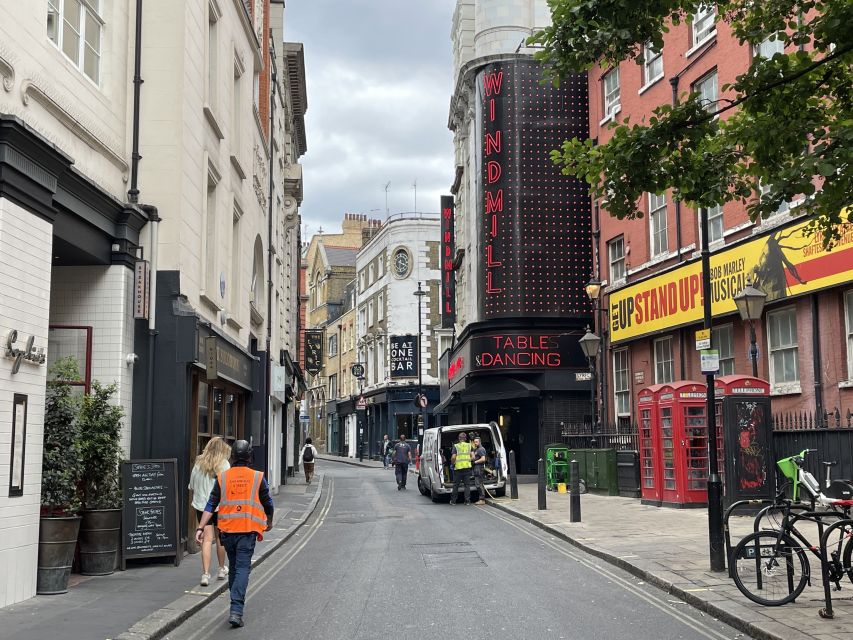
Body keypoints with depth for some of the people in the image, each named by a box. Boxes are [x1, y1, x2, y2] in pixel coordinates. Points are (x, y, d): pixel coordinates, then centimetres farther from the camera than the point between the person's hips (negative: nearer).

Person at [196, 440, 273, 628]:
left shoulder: (222, 477, 4)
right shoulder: (257, 477, 0)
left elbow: (211, 505, 0)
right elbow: (268, 504, 7)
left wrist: (200, 528, 0)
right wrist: (269, 522, 25)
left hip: (227, 529, 3)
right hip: (248, 529, -3)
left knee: (233, 567, 18)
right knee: (242, 568, -4)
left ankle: (236, 606, 28)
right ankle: (236, 611, -17)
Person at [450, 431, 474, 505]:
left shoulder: (456, 446, -3)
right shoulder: (469, 445, 5)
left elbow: (453, 457, -9)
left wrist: (452, 463, 8)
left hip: (458, 467, -2)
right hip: (467, 467, 2)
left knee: (456, 484, 8)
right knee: (467, 484, 7)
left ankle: (453, 500, 12)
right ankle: (467, 500, 3)